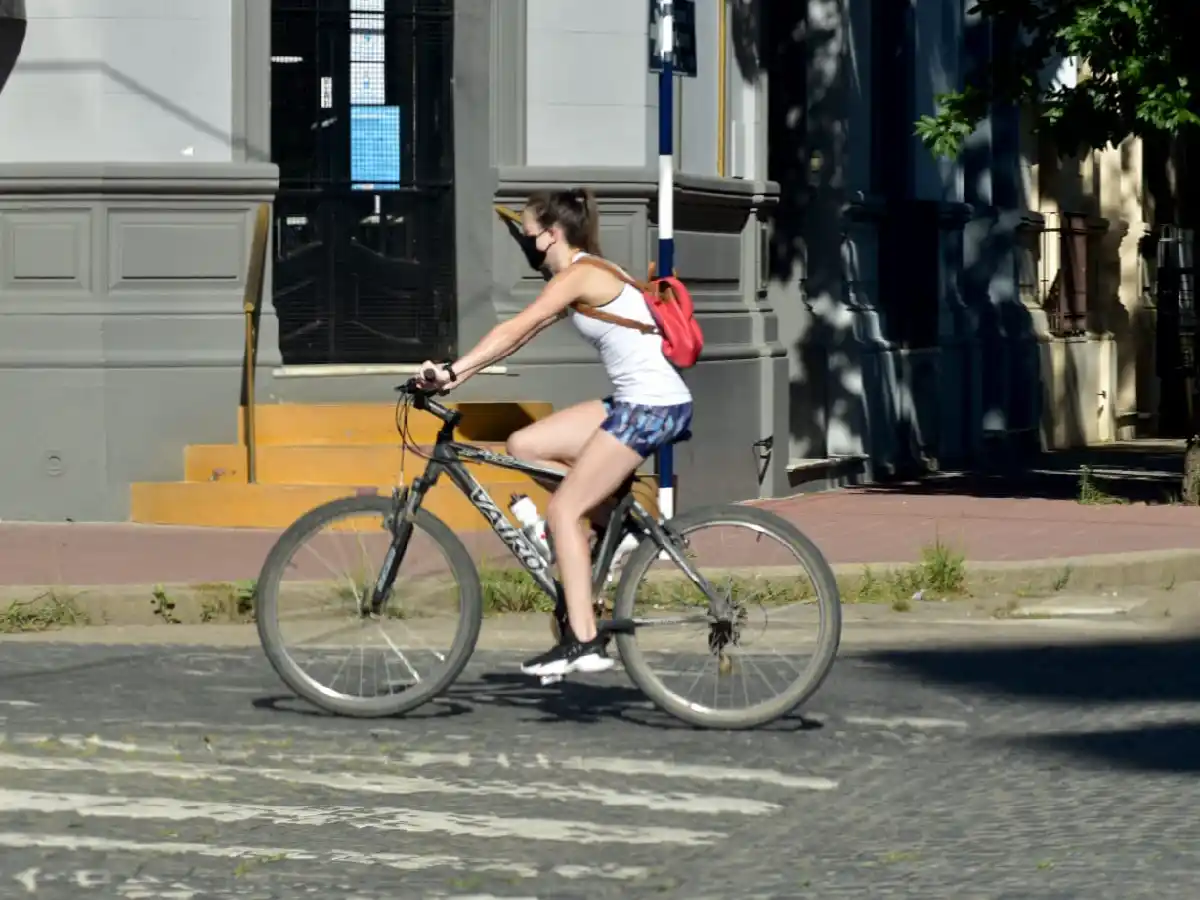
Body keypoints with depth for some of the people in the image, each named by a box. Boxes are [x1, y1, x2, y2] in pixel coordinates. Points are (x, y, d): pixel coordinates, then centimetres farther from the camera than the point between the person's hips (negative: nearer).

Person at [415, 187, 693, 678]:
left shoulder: (579, 275, -13)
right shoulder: (584, 275, 16)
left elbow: (512, 330, -21)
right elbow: (522, 335, 13)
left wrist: (451, 370, -24)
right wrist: (460, 373, 6)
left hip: (653, 406, -9)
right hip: (636, 401, 9)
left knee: (564, 508, -9)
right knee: (523, 446, 7)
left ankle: (584, 642, -9)